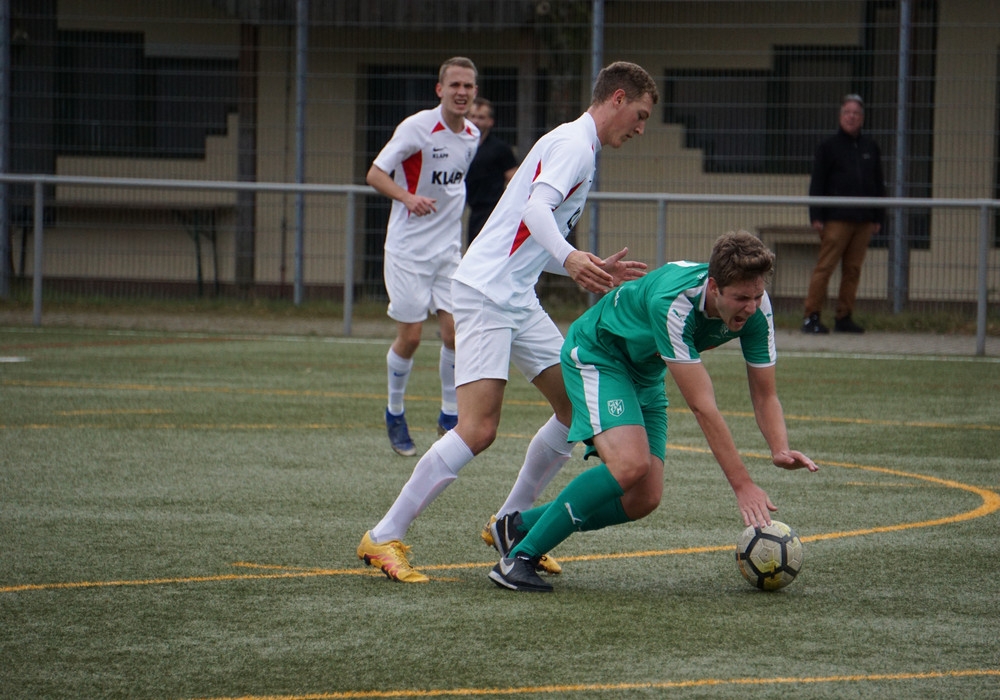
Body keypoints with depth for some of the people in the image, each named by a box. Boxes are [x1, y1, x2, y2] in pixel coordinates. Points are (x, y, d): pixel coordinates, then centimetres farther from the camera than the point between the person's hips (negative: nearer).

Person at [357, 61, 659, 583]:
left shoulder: (580, 148, 22)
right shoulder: (573, 143, -8)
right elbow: (537, 207, -27)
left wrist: (594, 272, 22)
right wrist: (569, 257, -43)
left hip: (518, 300, 10)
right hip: (485, 292, -10)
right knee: (478, 429, -17)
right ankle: (382, 539, -10)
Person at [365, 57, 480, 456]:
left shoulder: (472, 136, 5)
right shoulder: (417, 127, -14)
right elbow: (375, 174, -17)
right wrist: (408, 198, -32)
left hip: (448, 250, 5)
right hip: (407, 249, -5)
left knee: (455, 330, -6)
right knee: (410, 337, -3)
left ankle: (450, 415, 10)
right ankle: (395, 415, 18)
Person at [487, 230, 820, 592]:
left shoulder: (756, 309, -20)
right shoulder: (673, 301, -39)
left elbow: (765, 395, -10)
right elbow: (702, 405, -39)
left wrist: (781, 450, -31)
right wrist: (742, 485, -39)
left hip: (645, 374, 8)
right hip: (596, 354, -7)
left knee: (643, 500, -2)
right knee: (630, 464, -30)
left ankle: (519, 525, 15)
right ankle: (518, 557, -22)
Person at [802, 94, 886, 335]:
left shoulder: (871, 148, 17)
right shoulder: (828, 147, 4)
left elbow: (878, 185, 21)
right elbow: (817, 184, 1)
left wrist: (878, 217, 14)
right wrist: (817, 216, -7)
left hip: (863, 221, 5)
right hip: (836, 219, -5)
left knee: (853, 270, 4)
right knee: (825, 266, -9)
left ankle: (844, 317, 9)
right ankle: (811, 316, -7)